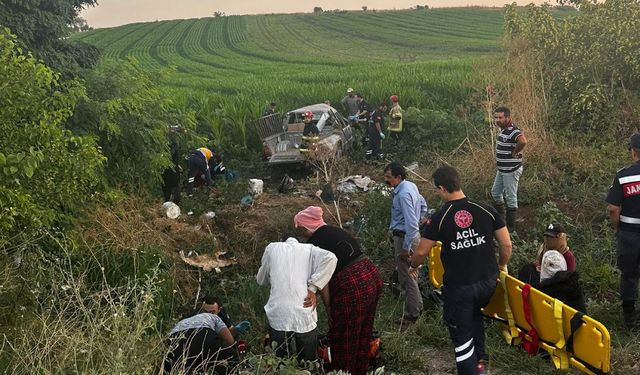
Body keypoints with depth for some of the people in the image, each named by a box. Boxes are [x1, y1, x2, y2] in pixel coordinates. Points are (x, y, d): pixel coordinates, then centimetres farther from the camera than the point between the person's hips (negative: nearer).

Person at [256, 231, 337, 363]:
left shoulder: (272, 248, 13)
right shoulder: (309, 249, 12)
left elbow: (261, 280, 23)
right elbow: (330, 258, -8)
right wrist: (312, 288, -5)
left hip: (278, 317, 0)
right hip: (305, 317, 0)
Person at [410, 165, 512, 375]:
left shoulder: (439, 219, -13)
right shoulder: (486, 210, -6)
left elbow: (421, 252, -5)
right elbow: (507, 245, -2)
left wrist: (413, 267, 16)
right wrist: (502, 266, 18)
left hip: (458, 287, -4)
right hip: (488, 282, 4)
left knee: (462, 336, 12)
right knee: (475, 313, 33)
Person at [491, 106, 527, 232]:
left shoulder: (513, 131, -23)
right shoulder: (503, 129, 8)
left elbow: (523, 141, -43)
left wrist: (514, 153, -27)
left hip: (511, 170, -10)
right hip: (502, 169, 10)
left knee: (510, 197, 1)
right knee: (495, 193, 19)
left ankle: (511, 226, 12)